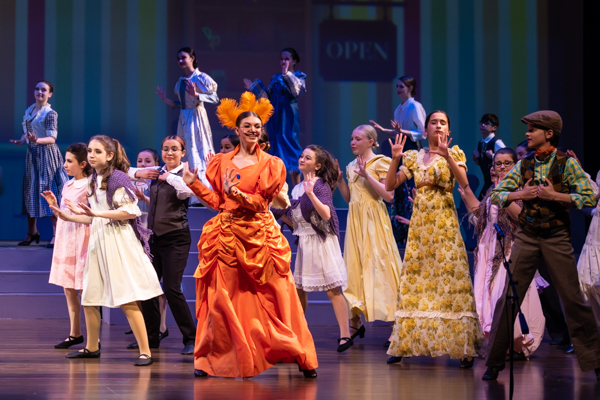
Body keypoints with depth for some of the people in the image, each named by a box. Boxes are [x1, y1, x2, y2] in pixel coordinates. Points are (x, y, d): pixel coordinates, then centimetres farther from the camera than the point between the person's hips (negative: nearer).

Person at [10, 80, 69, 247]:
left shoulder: (50, 114, -9)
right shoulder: (29, 111, 12)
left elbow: (52, 139, -15)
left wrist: (37, 140, -32)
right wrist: (21, 141, -2)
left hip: (47, 154, -7)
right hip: (32, 154, 7)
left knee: (50, 192, -9)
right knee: (30, 191, 9)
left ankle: (56, 235, -7)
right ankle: (31, 232, 20)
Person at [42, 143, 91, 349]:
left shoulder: (89, 186, -10)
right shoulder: (67, 186, 12)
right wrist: (54, 205, 5)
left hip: (81, 241, -8)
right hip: (65, 239, 8)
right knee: (68, 289, 12)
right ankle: (75, 334, 22)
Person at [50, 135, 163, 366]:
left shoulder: (117, 177, -10)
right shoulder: (94, 180, 15)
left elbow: (130, 211, -17)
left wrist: (97, 213, -22)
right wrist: (68, 217, 14)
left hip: (118, 241, -8)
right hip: (98, 240, 8)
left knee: (127, 300, -12)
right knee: (89, 299, 11)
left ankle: (145, 351, -9)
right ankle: (92, 347, 26)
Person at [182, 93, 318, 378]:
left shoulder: (270, 164, 4)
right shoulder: (222, 163, 12)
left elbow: (261, 202, -6)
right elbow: (218, 201, 13)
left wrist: (237, 194, -22)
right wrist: (194, 183, 6)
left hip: (259, 235, -2)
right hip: (228, 236, 2)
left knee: (273, 299, -3)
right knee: (224, 298, 0)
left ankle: (301, 357, 5)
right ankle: (211, 360, 5)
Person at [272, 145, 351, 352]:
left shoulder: (321, 186, -8)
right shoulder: (296, 189, 13)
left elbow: (326, 214, -23)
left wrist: (311, 193, -29)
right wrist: (280, 213, 3)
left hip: (321, 241, -8)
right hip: (303, 242, 8)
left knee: (332, 288, -9)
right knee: (298, 288, 10)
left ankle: (345, 335, -9)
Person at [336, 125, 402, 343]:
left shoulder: (380, 163, -6)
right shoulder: (352, 166, 14)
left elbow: (389, 195, -15)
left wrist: (367, 176, -20)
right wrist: (339, 179, 5)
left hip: (374, 220, -6)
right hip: (355, 219, 6)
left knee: (378, 266, -8)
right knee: (355, 267, 5)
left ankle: (397, 323, -5)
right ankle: (355, 321, 12)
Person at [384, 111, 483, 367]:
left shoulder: (454, 153, 3)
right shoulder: (414, 157, 12)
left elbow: (464, 182, -14)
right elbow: (390, 186, 6)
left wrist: (447, 156, -26)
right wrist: (395, 159, -8)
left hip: (445, 224, -3)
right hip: (419, 224, 3)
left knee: (450, 280, -9)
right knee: (414, 282, 3)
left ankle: (464, 348, -8)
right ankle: (405, 344, 9)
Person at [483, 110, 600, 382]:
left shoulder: (566, 163, -4)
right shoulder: (523, 165, 7)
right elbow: (496, 195, 9)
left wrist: (554, 195, -17)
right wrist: (519, 194, -9)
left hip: (556, 237, -3)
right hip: (526, 237, 3)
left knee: (573, 299, -1)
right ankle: (494, 362, 5)